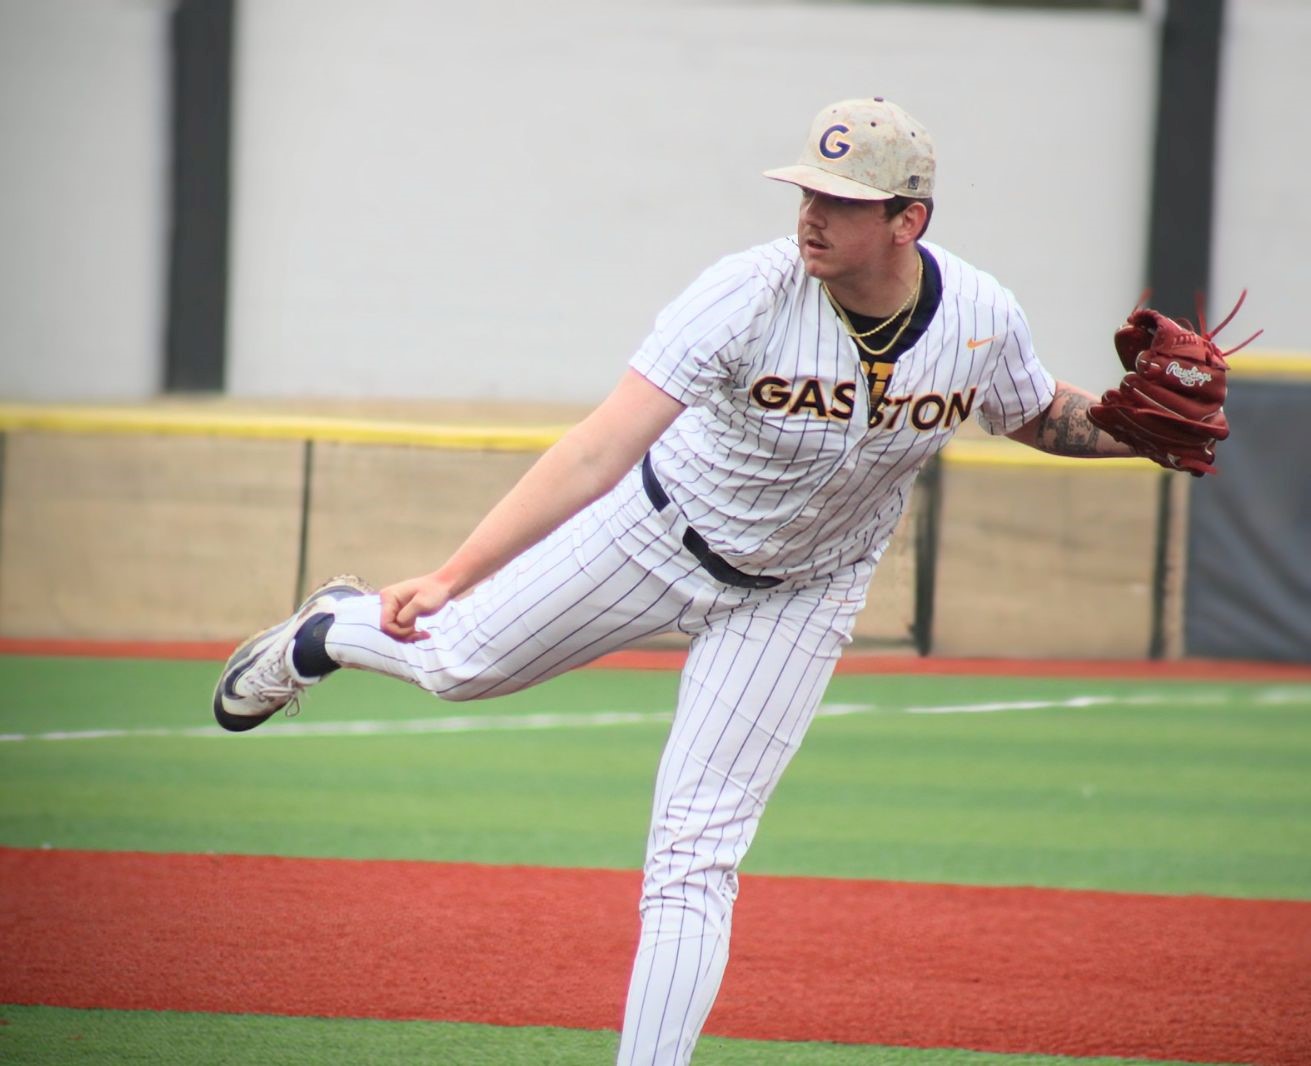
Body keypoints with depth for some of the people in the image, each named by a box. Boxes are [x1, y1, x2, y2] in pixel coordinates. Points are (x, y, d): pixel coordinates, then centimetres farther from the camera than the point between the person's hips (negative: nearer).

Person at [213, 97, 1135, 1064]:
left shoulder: (983, 320, -20)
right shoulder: (750, 295, -31)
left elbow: (1040, 418, 5)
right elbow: (600, 450, -37)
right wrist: (451, 577, -44)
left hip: (797, 600, 1)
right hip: (663, 532, -1)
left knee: (697, 852, -7)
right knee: (461, 661, 8)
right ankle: (333, 630, 44)